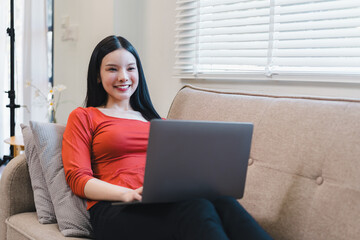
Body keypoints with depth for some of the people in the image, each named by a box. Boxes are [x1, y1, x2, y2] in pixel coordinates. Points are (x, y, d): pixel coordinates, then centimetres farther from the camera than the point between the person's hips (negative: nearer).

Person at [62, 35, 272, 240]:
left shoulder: (154, 119, 29)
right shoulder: (83, 117, 15)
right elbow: (78, 178, 2)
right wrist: (129, 194, -17)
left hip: (169, 201, 4)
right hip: (118, 210, -4)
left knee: (222, 201, -32)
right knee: (196, 208, -37)